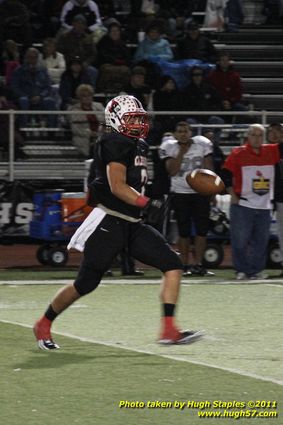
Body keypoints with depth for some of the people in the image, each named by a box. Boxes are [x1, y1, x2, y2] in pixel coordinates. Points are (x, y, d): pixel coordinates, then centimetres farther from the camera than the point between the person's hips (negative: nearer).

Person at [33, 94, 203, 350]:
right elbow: (117, 187, -21)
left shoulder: (139, 145, 15)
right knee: (85, 284, 0)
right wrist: (147, 204, -26)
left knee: (173, 266, -6)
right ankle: (44, 325, 21)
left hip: (132, 224, 9)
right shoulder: (116, 144, -14)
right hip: (109, 222, -9)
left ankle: (169, 330, -14)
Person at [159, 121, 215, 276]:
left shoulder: (202, 144, 0)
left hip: (201, 192, 1)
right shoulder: (169, 147, -3)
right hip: (180, 193, -1)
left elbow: (209, 170, 1)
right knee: (184, 231, 0)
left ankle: (198, 265, 1)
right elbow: (172, 171, -13)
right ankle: (184, 265, 7)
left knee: (202, 230, -3)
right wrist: (181, 152, -15)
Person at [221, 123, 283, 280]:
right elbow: (226, 175, -4)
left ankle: (256, 270, 14)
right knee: (240, 239, -3)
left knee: (261, 241, 6)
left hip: (264, 206, 4)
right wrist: (233, 195, -7)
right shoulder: (238, 153, -3)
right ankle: (241, 270, 6)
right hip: (242, 205, -4)